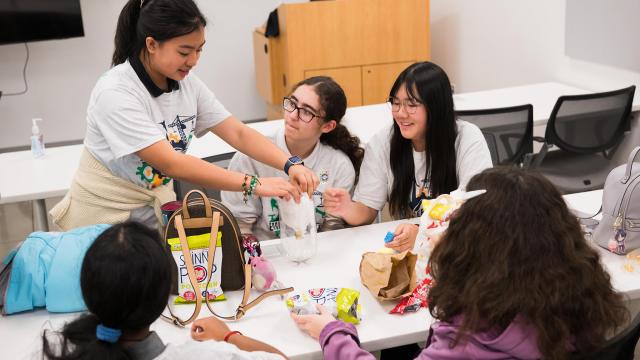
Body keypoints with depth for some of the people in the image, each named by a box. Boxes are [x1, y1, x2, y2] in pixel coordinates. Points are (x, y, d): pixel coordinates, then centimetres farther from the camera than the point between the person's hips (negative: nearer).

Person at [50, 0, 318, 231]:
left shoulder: (187, 83, -5)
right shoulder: (115, 93, -26)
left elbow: (238, 133, -5)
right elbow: (172, 164, -32)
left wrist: (291, 165, -22)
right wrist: (253, 185, -34)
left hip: (157, 209, 6)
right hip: (104, 217, -5)